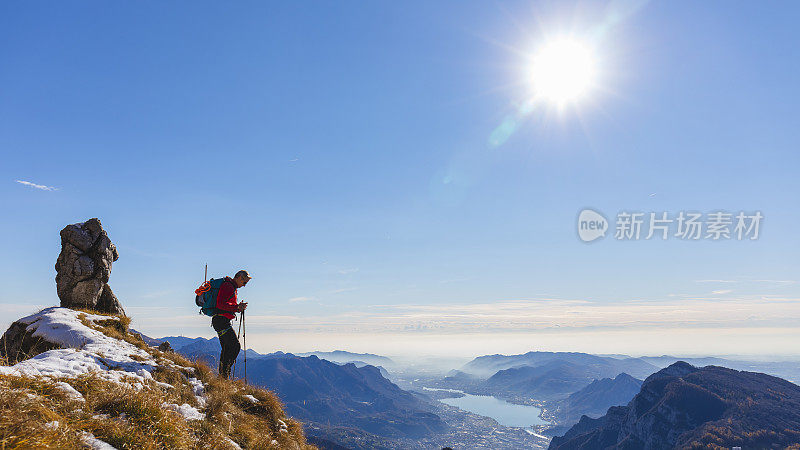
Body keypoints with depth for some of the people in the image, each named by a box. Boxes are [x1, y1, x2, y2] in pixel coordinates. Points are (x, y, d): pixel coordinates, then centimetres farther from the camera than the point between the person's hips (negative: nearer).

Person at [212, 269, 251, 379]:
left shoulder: (231, 287, 21)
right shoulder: (228, 286, -12)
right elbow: (221, 304, -23)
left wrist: (239, 308, 10)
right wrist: (237, 307, -21)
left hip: (222, 321, 11)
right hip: (221, 320, -11)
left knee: (227, 348, 13)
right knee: (235, 346, -14)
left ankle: (222, 374, 17)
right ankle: (224, 371, -14)